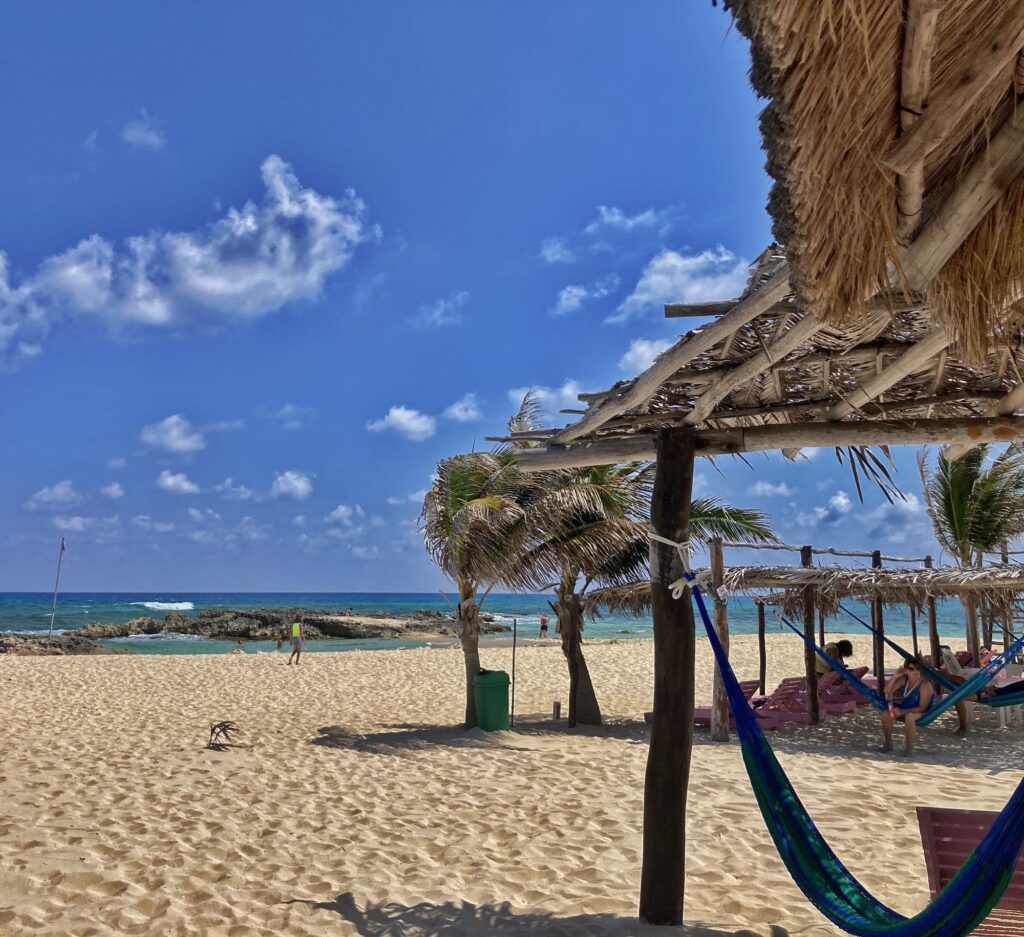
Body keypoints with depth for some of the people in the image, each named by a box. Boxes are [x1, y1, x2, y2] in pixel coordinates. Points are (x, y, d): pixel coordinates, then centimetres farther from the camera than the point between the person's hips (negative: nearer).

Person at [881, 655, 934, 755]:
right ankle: (888, 743, 0)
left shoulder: (925, 684, -24)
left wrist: (902, 711, -31)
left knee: (909, 716, -39)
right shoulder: (904, 679, -5)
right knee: (886, 713, -17)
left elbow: (922, 708, -25)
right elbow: (887, 691, -2)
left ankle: (909, 748, -26)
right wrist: (895, 676, -14)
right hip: (904, 709, 6)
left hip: (922, 713, -6)